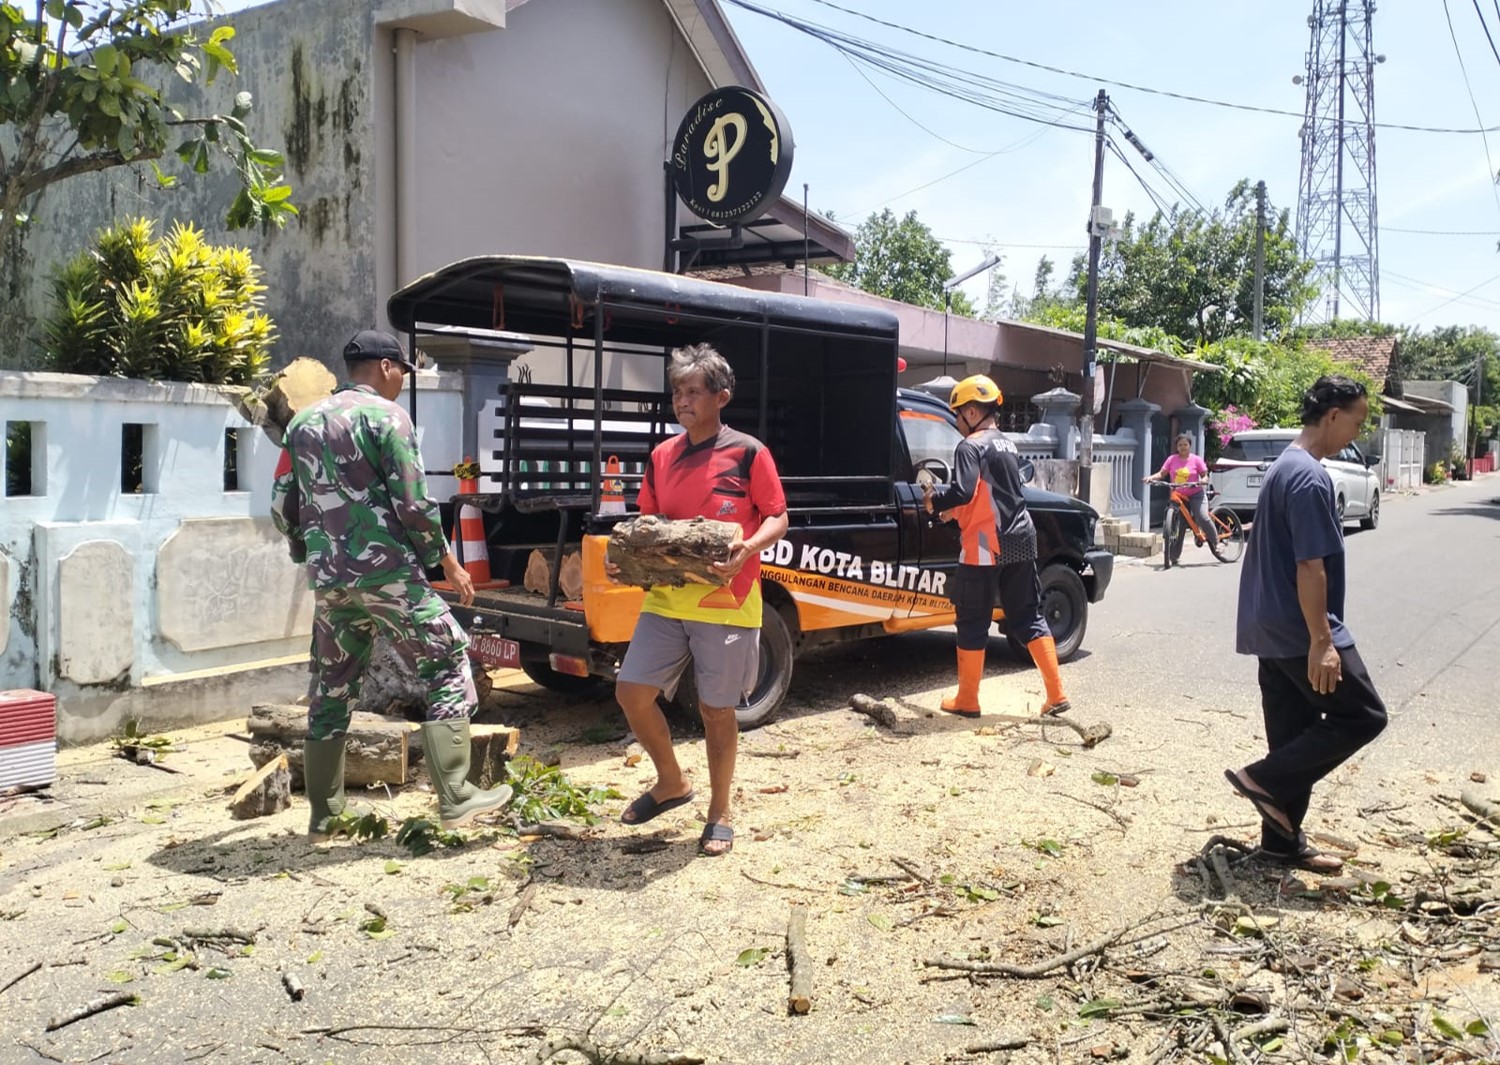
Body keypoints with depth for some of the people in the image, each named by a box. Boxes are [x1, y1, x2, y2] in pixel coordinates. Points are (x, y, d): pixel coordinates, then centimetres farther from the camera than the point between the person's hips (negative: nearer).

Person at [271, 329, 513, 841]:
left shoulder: (303, 423, 15)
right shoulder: (384, 415, -6)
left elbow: (282, 507, 15)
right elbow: (413, 502, -11)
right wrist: (448, 562, -2)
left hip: (328, 580, 7)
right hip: (385, 573, -7)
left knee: (330, 692, 15)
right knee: (447, 663, 2)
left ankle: (323, 816, 21)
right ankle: (455, 797, -3)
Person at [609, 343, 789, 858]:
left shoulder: (748, 454, -6)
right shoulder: (661, 456, 9)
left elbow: (777, 519, -4)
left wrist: (748, 549, -24)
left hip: (725, 602, -5)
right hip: (665, 599, 5)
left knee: (717, 710, 4)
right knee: (632, 690, 2)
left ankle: (719, 814, 22)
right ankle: (671, 782, 26)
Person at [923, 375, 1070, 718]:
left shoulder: (971, 446, -10)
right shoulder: (1009, 446, 17)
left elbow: (963, 492, -22)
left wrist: (933, 502, -4)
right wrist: (954, 509, 24)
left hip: (985, 544, -8)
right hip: (1020, 539, 8)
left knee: (973, 622, 3)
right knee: (1028, 616, 12)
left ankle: (967, 701, 11)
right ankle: (1056, 695, 10)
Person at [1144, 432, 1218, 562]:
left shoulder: (1196, 460, -1)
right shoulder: (1172, 459, 2)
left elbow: (1205, 475, 1)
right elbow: (1161, 473, -1)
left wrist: (1203, 480, -21)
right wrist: (1151, 477, -19)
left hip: (1195, 495, -2)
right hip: (1178, 496, 2)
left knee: (1203, 518, -23)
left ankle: (1215, 541, -1)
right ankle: (1173, 556, 9)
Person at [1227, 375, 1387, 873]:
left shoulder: (1283, 467, 14)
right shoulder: (1311, 478, -18)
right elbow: (1310, 568, -22)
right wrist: (1321, 641, -21)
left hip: (1272, 628, 10)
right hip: (1300, 632, -10)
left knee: (1292, 734, 13)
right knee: (1363, 715, 2)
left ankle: (1283, 839, 18)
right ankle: (1264, 777, 0)